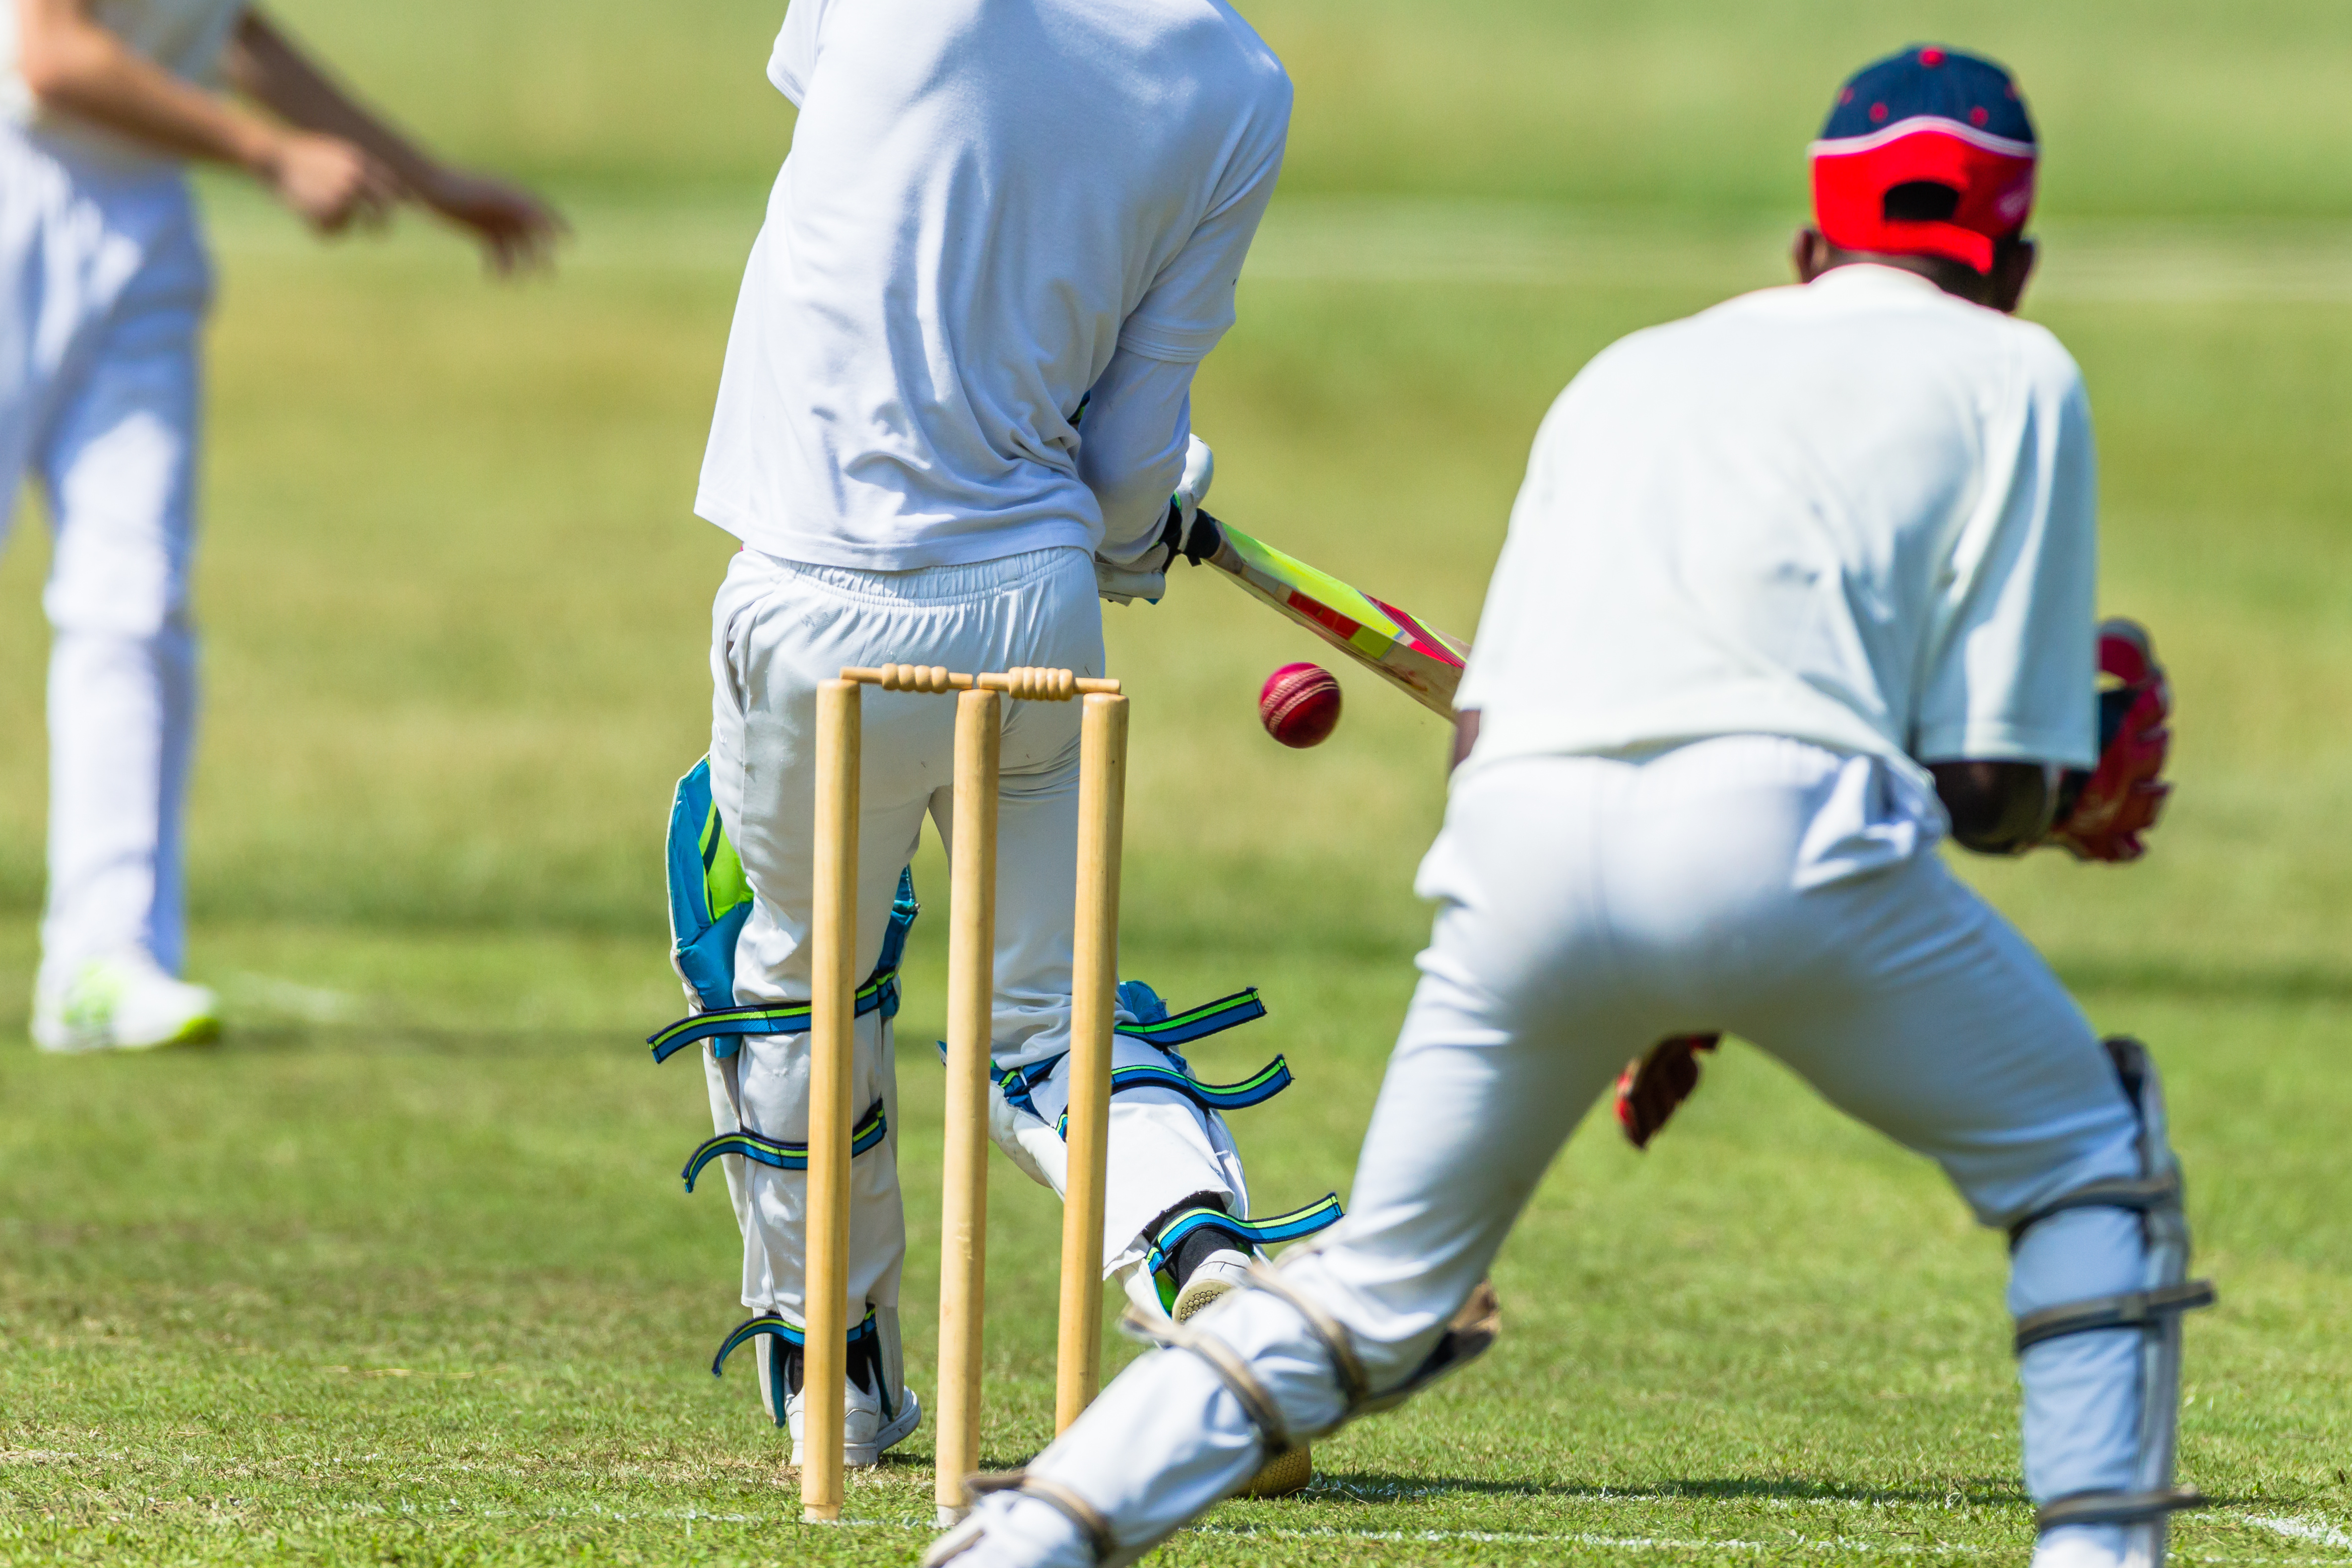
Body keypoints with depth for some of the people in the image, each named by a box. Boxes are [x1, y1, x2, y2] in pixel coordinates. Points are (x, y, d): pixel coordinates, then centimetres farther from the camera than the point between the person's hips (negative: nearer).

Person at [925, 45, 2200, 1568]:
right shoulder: (2011, 371, 20)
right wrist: (2070, 805, 32)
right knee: (2094, 1164, 18)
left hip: (1517, 844, 4)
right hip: (1777, 824, -4)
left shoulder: (1628, 369, 33)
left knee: (1375, 1293, 20)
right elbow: (1993, 782, 10)